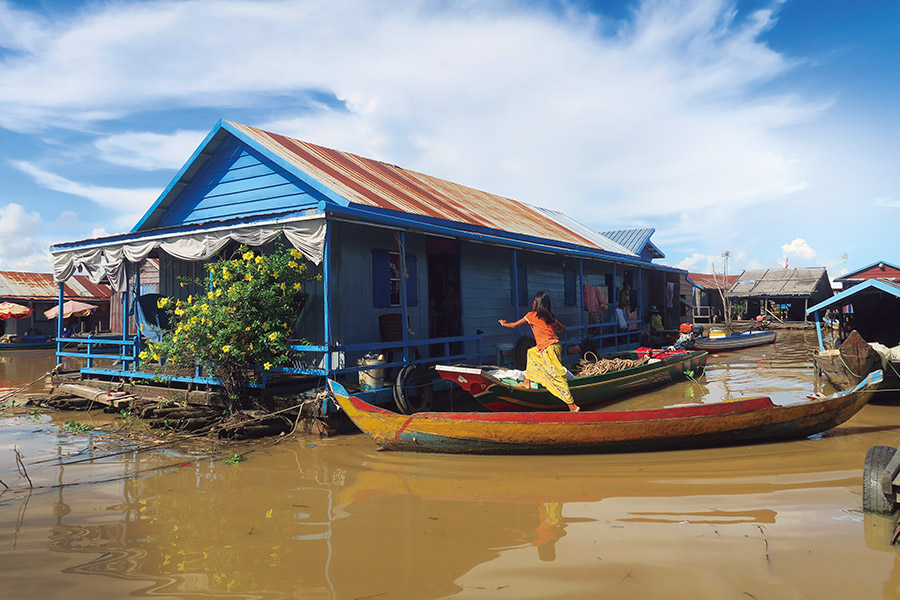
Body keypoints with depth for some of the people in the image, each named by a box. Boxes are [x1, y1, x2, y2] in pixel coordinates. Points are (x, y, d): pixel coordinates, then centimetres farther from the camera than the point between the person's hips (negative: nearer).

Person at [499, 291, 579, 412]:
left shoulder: (532, 315, -3)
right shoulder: (551, 317, 13)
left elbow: (514, 325, 7)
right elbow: (563, 328, 23)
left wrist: (503, 323, 26)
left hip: (549, 349, -8)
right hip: (555, 345, 8)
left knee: (556, 376, -7)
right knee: (531, 353, 28)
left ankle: (572, 405, -9)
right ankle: (527, 383, 30)